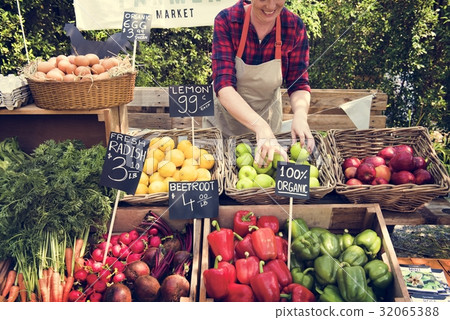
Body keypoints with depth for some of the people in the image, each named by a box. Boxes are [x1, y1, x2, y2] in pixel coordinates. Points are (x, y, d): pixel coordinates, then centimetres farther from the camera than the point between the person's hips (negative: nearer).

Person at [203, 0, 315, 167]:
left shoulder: (295, 27, -17)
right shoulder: (226, 20, -24)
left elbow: (299, 84, -13)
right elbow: (223, 84, -32)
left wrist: (300, 114, -37)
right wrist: (260, 126, -47)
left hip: (268, 119, 2)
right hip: (225, 117, -1)